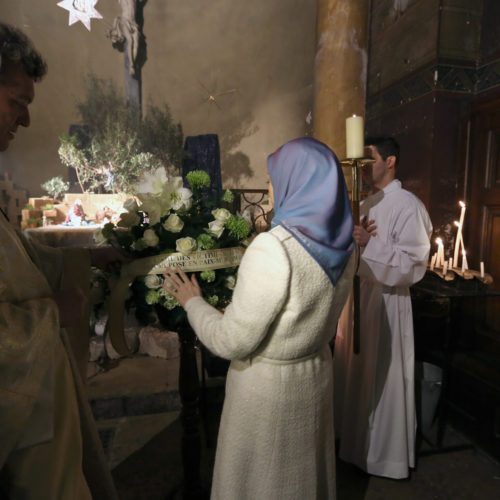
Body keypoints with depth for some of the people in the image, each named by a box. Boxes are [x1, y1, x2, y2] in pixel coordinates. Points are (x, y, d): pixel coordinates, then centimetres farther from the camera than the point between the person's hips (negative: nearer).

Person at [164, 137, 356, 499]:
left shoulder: (272, 248, -29)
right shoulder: (343, 243, -6)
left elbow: (231, 343, -22)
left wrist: (192, 302, -7)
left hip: (267, 386, -6)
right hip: (317, 375, 6)